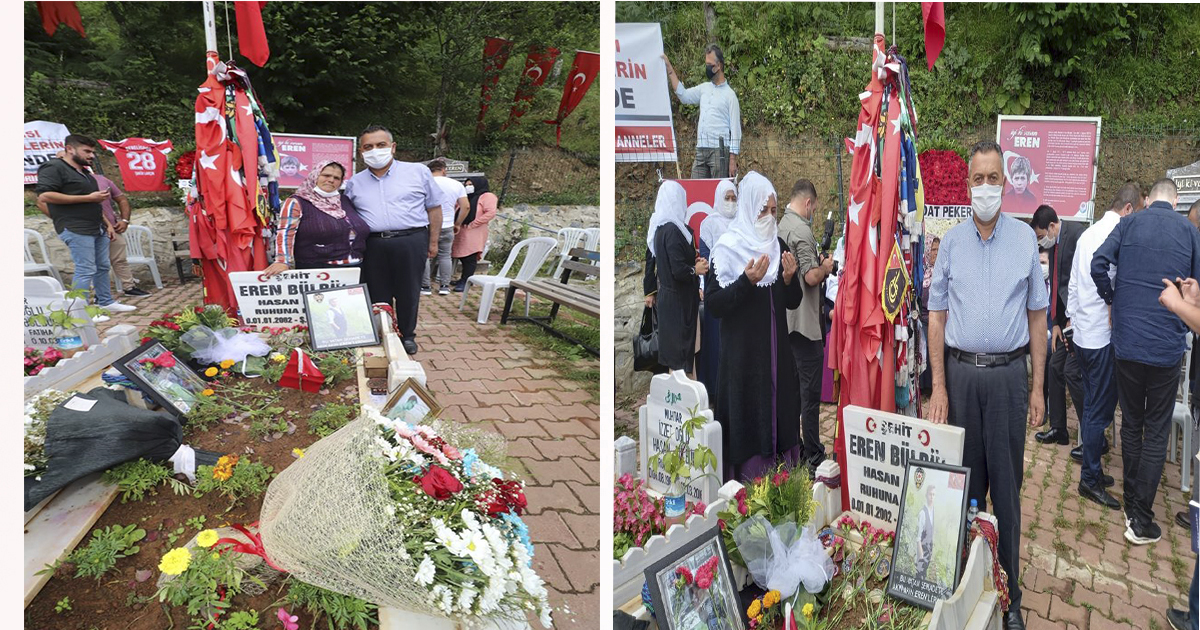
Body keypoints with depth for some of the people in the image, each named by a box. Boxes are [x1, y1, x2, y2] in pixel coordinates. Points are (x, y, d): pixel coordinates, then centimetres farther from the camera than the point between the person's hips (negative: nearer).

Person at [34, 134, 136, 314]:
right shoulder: (54, 167, -6)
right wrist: (88, 198, -18)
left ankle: (106, 303, 21)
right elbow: (44, 196, -19)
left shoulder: (84, 172, 23)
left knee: (102, 267, 12)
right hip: (76, 230, -9)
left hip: (97, 229, 9)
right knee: (86, 271, -11)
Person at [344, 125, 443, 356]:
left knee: (408, 292, 5)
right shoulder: (355, 182, 13)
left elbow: (434, 208, 7)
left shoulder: (418, 172, 4)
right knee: (378, 294, 7)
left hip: (411, 242, -2)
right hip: (373, 246, 3)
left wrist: (433, 242, 4)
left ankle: (407, 335, 23)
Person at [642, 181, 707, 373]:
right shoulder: (673, 230, -21)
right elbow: (678, 271, -25)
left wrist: (650, 291, 20)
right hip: (679, 300, -9)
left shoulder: (657, 227, 5)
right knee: (680, 343, -1)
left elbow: (650, 261, 13)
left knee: (669, 340, 17)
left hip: (665, 294, 9)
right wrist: (696, 269, -7)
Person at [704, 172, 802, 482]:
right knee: (747, 419, -4)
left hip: (776, 353, 5)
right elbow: (712, 304, -12)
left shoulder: (778, 246, 10)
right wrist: (747, 282, -24)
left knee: (778, 414, 8)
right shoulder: (728, 247, -6)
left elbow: (793, 302, 12)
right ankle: (746, 478, 7)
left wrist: (789, 279, -9)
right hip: (742, 354, -5)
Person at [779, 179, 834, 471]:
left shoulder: (781, 226, 12)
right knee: (810, 391, -3)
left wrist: (816, 264, 14)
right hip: (805, 321, -9)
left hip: (786, 319, 9)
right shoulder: (801, 230, -16)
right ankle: (813, 455, 3)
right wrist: (825, 267, -3)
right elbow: (811, 277, -22)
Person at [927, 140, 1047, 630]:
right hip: (960, 372, 1)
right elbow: (937, 316, 4)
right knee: (963, 480, 9)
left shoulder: (1026, 238, 1)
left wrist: (1038, 386, 0)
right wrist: (938, 387, -2)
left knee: (1007, 484, 5)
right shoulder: (951, 241, 3)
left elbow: (1037, 315, 4)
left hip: (1008, 373, -1)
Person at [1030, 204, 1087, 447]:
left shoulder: (1076, 233, -14)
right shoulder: (1053, 245, 14)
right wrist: (1055, 324, 9)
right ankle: (1058, 429, 20)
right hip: (1066, 318, 9)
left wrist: (1074, 318, -15)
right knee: (1055, 368, 11)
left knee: (1072, 372, -10)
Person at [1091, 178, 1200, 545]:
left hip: (1127, 342, 2)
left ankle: (1131, 508, 23)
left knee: (1131, 425, 15)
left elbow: (1098, 264, -12)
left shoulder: (1129, 224, 0)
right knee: (1156, 432, 5)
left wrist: (1112, 299, 5)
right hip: (1167, 346, -2)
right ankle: (1142, 522, 6)